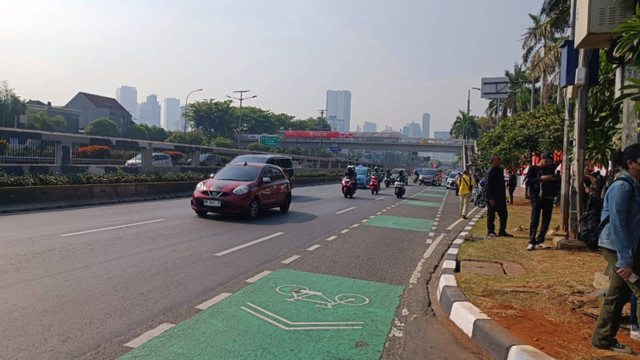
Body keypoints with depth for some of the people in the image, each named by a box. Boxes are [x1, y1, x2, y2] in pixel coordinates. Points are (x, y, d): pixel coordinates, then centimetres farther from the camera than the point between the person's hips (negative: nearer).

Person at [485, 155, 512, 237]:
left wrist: (504, 196, 17)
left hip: (500, 198, 9)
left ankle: (502, 231, 16)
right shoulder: (490, 171, -13)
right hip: (493, 199, -9)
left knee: (504, 215, 9)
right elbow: (489, 185, -18)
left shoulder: (500, 170, 15)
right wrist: (491, 198, -22)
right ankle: (490, 231, 12)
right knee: (491, 215, 2)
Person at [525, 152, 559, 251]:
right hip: (537, 197, -5)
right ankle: (532, 242, -8)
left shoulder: (551, 170, 19)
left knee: (546, 221, 2)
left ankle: (539, 242, 6)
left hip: (549, 198, 5)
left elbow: (554, 183, 26)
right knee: (535, 220, -9)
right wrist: (541, 178, -16)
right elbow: (528, 181, -5)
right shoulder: (533, 168, 6)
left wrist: (555, 179, 3)